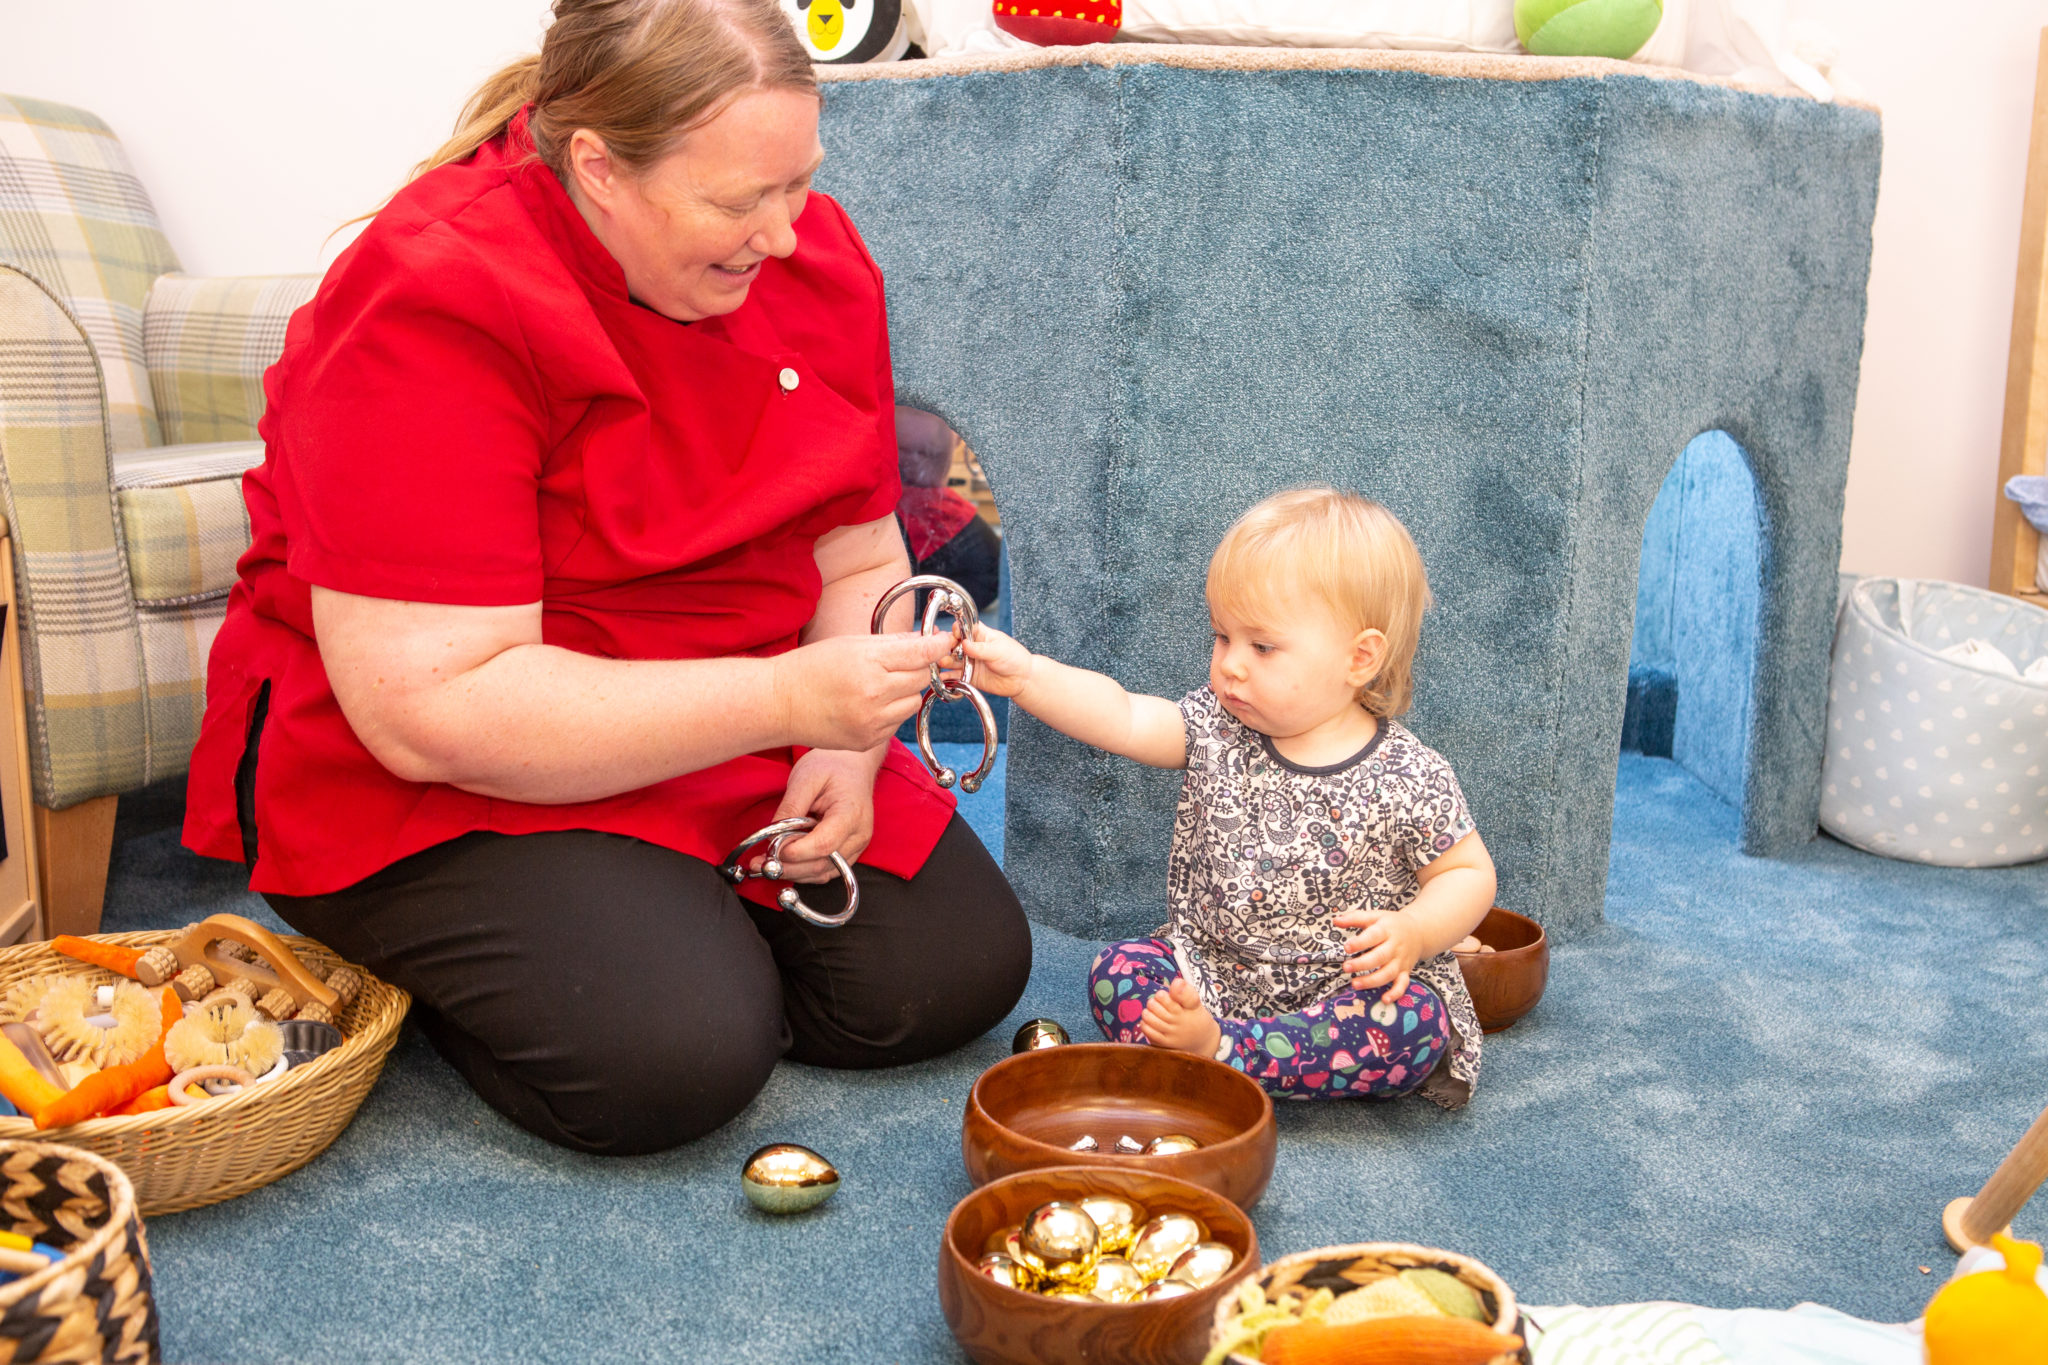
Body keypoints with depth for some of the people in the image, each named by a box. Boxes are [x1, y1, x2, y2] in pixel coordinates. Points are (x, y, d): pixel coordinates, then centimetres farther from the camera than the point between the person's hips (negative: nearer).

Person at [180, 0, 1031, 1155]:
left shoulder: (814, 257, -3)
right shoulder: (431, 306, -24)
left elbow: (859, 562, 5)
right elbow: (430, 711, -28)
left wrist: (844, 751, -15)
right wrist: (786, 698, -31)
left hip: (738, 745, 6)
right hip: (425, 782, -6)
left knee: (955, 973, -9)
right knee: (674, 1055, -26)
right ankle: (444, 966, 5)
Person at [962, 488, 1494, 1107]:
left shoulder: (1409, 778, -10)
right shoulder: (1217, 730, -1)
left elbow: (1469, 875, -3)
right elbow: (1122, 719, -14)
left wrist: (1413, 933, -22)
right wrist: (1025, 674, -27)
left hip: (1352, 986, -3)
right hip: (1213, 970, 3)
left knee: (1416, 1027, -32)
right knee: (1120, 971, -17)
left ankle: (1215, 1045, -30)